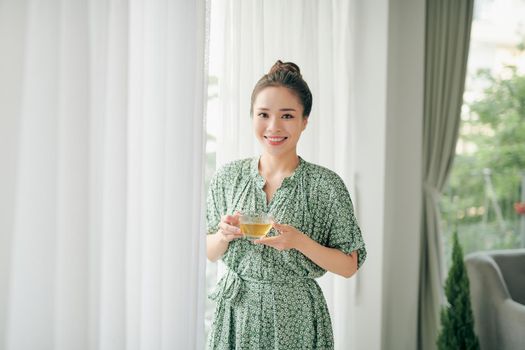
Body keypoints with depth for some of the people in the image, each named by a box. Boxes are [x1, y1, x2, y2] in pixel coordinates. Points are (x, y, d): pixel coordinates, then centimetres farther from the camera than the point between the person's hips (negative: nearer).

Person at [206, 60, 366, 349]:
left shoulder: (326, 185, -10)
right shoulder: (228, 177, -2)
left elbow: (349, 266, -6)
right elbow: (210, 254, 7)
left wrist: (300, 241, -21)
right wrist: (224, 235, -14)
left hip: (296, 317, -2)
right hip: (235, 313, 2)